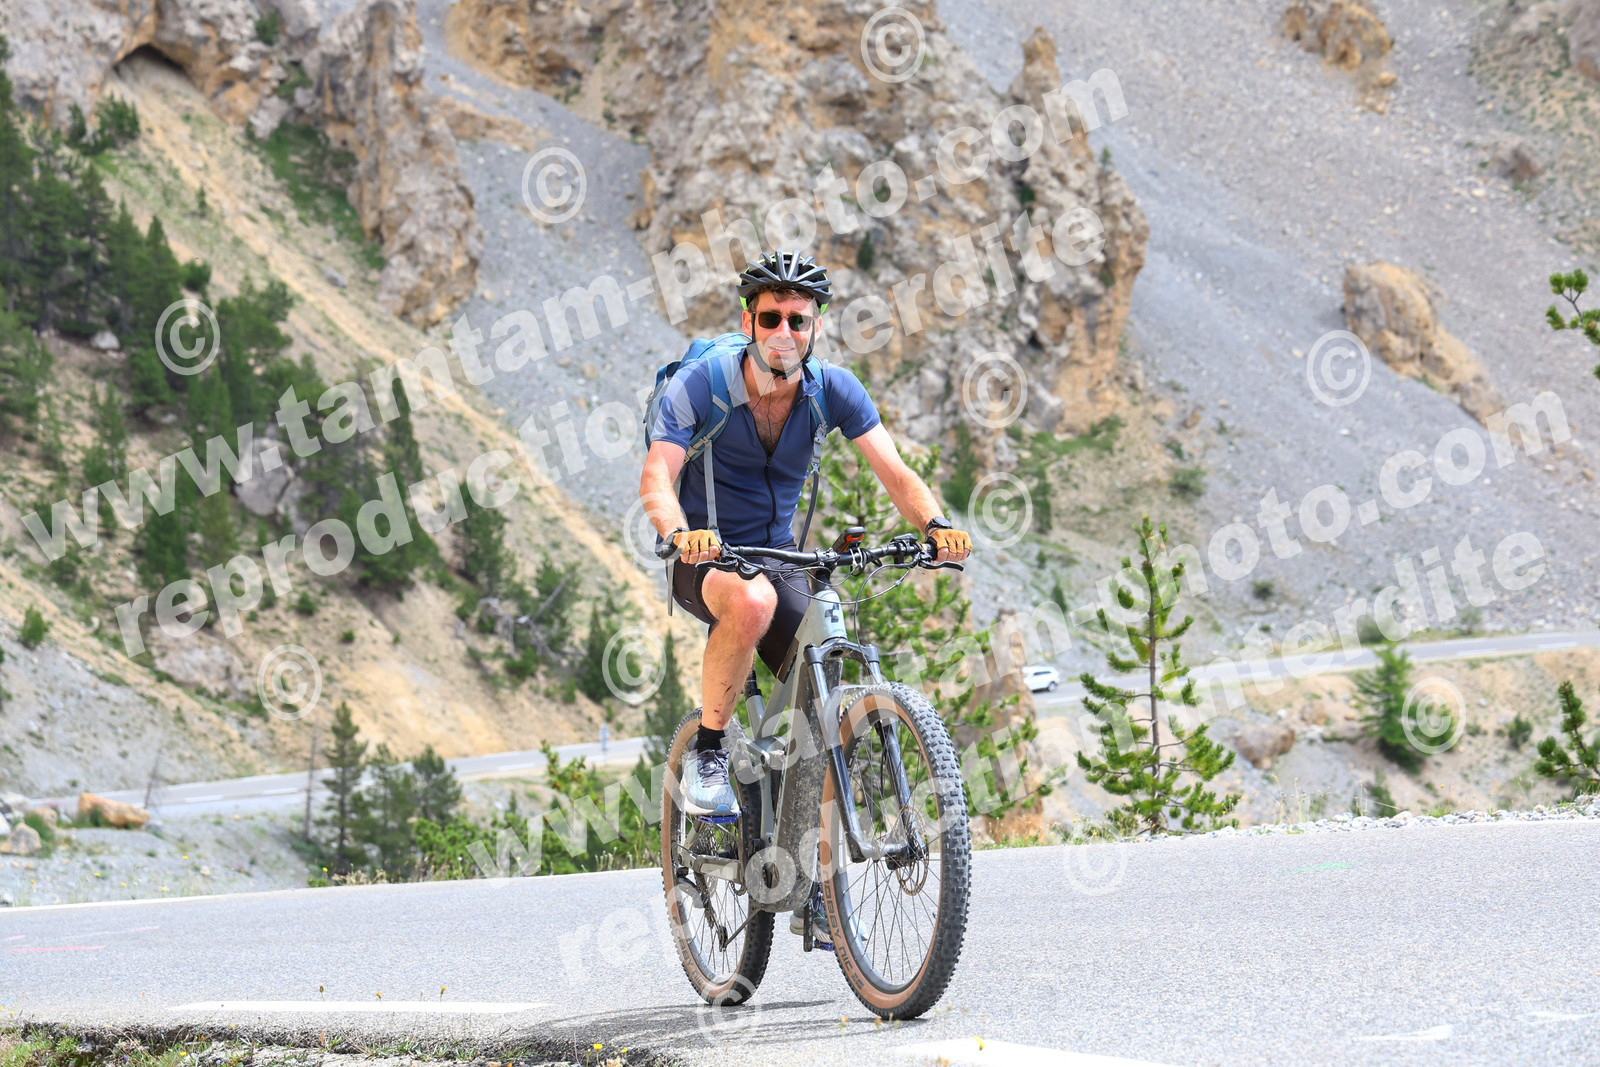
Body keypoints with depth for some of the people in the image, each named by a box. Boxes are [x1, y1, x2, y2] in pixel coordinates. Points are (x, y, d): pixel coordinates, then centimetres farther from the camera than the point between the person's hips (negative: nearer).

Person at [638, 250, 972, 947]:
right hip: (705, 561, -4)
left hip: (779, 558, 4)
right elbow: (656, 475, -27)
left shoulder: (833, 389, -10)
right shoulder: (702, 384, -18)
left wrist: (934, 524, -38)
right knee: (753, 599, -40)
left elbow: (893, 471, -17)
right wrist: (679, 531, -49)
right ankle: (707, 752, -20)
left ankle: (814, 891, 1)